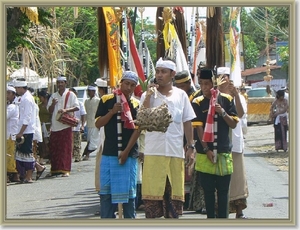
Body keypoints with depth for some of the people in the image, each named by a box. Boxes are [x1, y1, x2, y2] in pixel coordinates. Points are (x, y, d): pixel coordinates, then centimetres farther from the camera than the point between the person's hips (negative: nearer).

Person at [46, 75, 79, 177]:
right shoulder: (53, 96, 14)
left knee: (65, 149, -5)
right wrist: (53, 104, -10)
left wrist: (66, 110, -20)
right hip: (55, 126, 4)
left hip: (65, 126, -4)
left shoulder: (70, 95, 2)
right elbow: (50, 110, 11)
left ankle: (65, 170, -3)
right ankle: (54, 170, 10)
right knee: (54, 149, 3)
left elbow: (77, 107, -6)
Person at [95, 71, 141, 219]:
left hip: (128, 155, -1)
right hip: (108, 153, 2)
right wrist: (112, 112, -13)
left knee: (128, 190, 2)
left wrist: (126, 151, -11)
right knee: (106, 190, 4)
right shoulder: (107, 100, 5)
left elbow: (137, 130, -3)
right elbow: (98, 124, 2)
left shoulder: (136, 104, 1)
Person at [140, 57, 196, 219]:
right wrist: (148, 96, -16)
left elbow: (187, 122, 12)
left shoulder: (181, 95, 9)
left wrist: (191, 147, 7)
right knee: (152, 191, -3)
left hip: (176, 152, 2)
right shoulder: (148, 95, 2)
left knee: (174, 192, 6)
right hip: (153, 152, -2)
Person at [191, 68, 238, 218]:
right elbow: (198, 128, -5)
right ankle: (210, 218, 13)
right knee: (208, 190, 6)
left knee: (223, 190, 4)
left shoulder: (226, 99, 3)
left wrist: (222, 112, -15)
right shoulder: (197, 103, 0)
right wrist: (206, 150, -12)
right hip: (205, 153, -1)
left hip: (224, 151, 1)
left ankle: (223, 218, 9)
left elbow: (234, 124, 2)